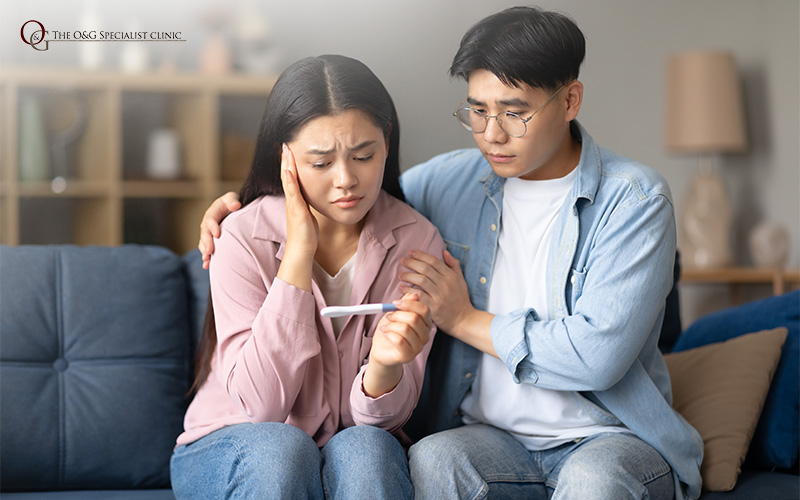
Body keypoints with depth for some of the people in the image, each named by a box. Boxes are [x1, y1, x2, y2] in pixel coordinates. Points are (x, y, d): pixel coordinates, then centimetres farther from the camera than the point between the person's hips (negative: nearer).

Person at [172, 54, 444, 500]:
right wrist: (299, 251, -24)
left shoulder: (417, 241, -9)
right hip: (231, 449, -1)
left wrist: (385, 365, -34)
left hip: (360, 455, 1)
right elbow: (261, 403, -22)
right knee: (280, 448, -34)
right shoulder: (244, 238, -14)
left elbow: (384, 415, -9)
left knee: (365, 449, -32)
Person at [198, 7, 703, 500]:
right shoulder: (450, 180, 6)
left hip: (612, 438, -3)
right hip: (494, 438, 3)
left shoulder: (634, 199, -8)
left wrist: (466, 319, -9)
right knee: (432, 458, -31)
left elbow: (597, 355, -19)